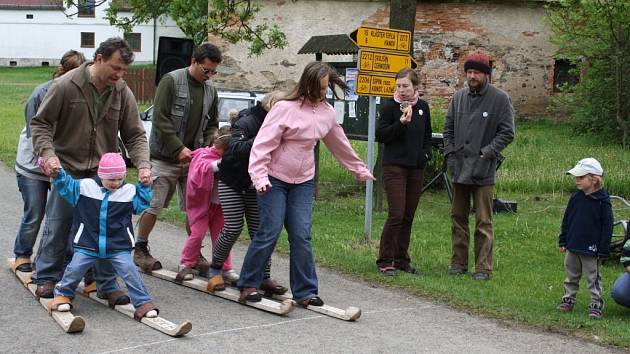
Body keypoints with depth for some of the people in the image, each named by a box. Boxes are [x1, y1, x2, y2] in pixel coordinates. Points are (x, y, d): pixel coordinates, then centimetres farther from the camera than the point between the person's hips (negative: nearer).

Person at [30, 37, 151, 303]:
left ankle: (107, 285, 15)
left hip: (104, 173, 3)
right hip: (67, 170, -2)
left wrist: (142, 165, -15)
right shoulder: (65, 86, -13)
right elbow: (40, 124, -6)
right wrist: (48, 153, -21)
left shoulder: (122, 92, -3)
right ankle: (46, 278, 24)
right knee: (57, 227, 7)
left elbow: (135, 134, 1)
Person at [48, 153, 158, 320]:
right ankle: (63, 295, 19)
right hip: (88, 245, 0)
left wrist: (144, 186, -3)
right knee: (74, 269, -9)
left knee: (129, 271, -15)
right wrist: (57, 173, -7)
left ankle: (143, 303, -3)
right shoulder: (85, 186, 1)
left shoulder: (130, 191, 3)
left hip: (119, 246, 0)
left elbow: (143, 204, 6)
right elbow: (65, 186, 8)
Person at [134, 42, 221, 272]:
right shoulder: (171, 81, -9)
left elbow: (212, 124, 17)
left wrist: (208, 147, -2)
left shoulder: (210, 89, 9)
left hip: (193, 158, 5)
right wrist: (179, 148, -17)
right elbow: (160, 118, -14)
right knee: (153, 206, 0)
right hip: (165, 157, -5)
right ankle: (140, 249, 15)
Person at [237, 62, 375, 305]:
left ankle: (305, 291, 5)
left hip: (304, 182, 5)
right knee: (269, 232, -7)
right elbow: (263, 144, -16)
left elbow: (340, 145, 20)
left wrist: (360, 170, 28)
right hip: (275, 180, -5)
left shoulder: (326, 112, 5)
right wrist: (259, 176, -26)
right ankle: (249, 285, 8)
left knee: (302, 236, -1)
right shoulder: (285, 108, -14)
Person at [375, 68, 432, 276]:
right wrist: (401, 122, -20)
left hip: (416, 168, 5)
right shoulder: (389, 107, -5)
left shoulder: (422, 107, 10)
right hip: (394, 167, -5)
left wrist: (426, 154, 6)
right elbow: (380, 135, -9)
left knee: (409, 216, 8)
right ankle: (385, 261, -2)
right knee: (396, 215, -11)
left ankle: (402, 260, 17)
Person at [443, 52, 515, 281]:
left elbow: (507, 133, -6)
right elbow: (448, 128, 16)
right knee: (458, 217, 12)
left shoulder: (500, 99, -5)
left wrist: (487, 153, -14)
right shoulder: (459, 97, 10)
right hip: (459, 168, 5)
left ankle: (483, 268, 2)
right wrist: (450, 154, 4)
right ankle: (459, 262, 21)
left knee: (483, 222, -3)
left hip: (483, 170, -5)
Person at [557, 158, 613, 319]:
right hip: (572, 247, 5)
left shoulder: (602, 201, -13)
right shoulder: (575, 198, 2)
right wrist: (563, 242, 9)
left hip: (591, 250, -5)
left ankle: (596, 304, 14)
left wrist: (603, 250, -12)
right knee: (571, 276, 16)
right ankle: (568, 299, 28)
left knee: (593, 278, 4)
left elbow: (607, 227, -11)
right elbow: (566, 221, 11)